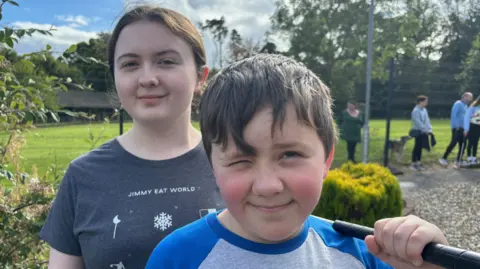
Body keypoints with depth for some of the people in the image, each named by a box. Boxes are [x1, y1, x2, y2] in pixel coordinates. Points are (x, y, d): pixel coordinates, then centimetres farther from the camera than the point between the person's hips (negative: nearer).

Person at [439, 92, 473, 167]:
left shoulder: (465, 105, 18)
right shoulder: (458, 104, -9)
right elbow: (453, 115, -17)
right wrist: (456, 126, -20)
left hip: (462, 128, 9)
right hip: (457, 128, -9)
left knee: (462, 144, 7)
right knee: (453, 143, -12)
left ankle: (459, 161, 14)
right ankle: (444, 158, -5)